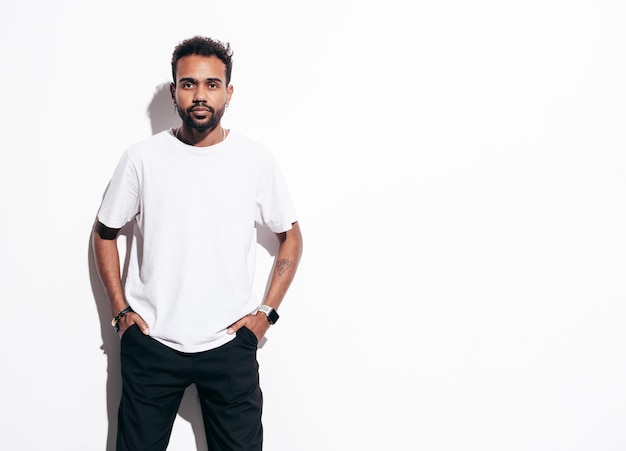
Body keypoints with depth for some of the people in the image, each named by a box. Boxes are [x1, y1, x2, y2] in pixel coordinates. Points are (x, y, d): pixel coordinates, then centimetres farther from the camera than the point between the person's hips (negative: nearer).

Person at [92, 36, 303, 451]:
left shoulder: (256, 160, -3)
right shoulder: (142, 158, -3)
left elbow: (291, 236, 7)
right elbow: (104, 233, 9)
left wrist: (267, 311, 0)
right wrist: (120, 310, 2)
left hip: (230, 343, 0)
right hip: (150, 343, 1)